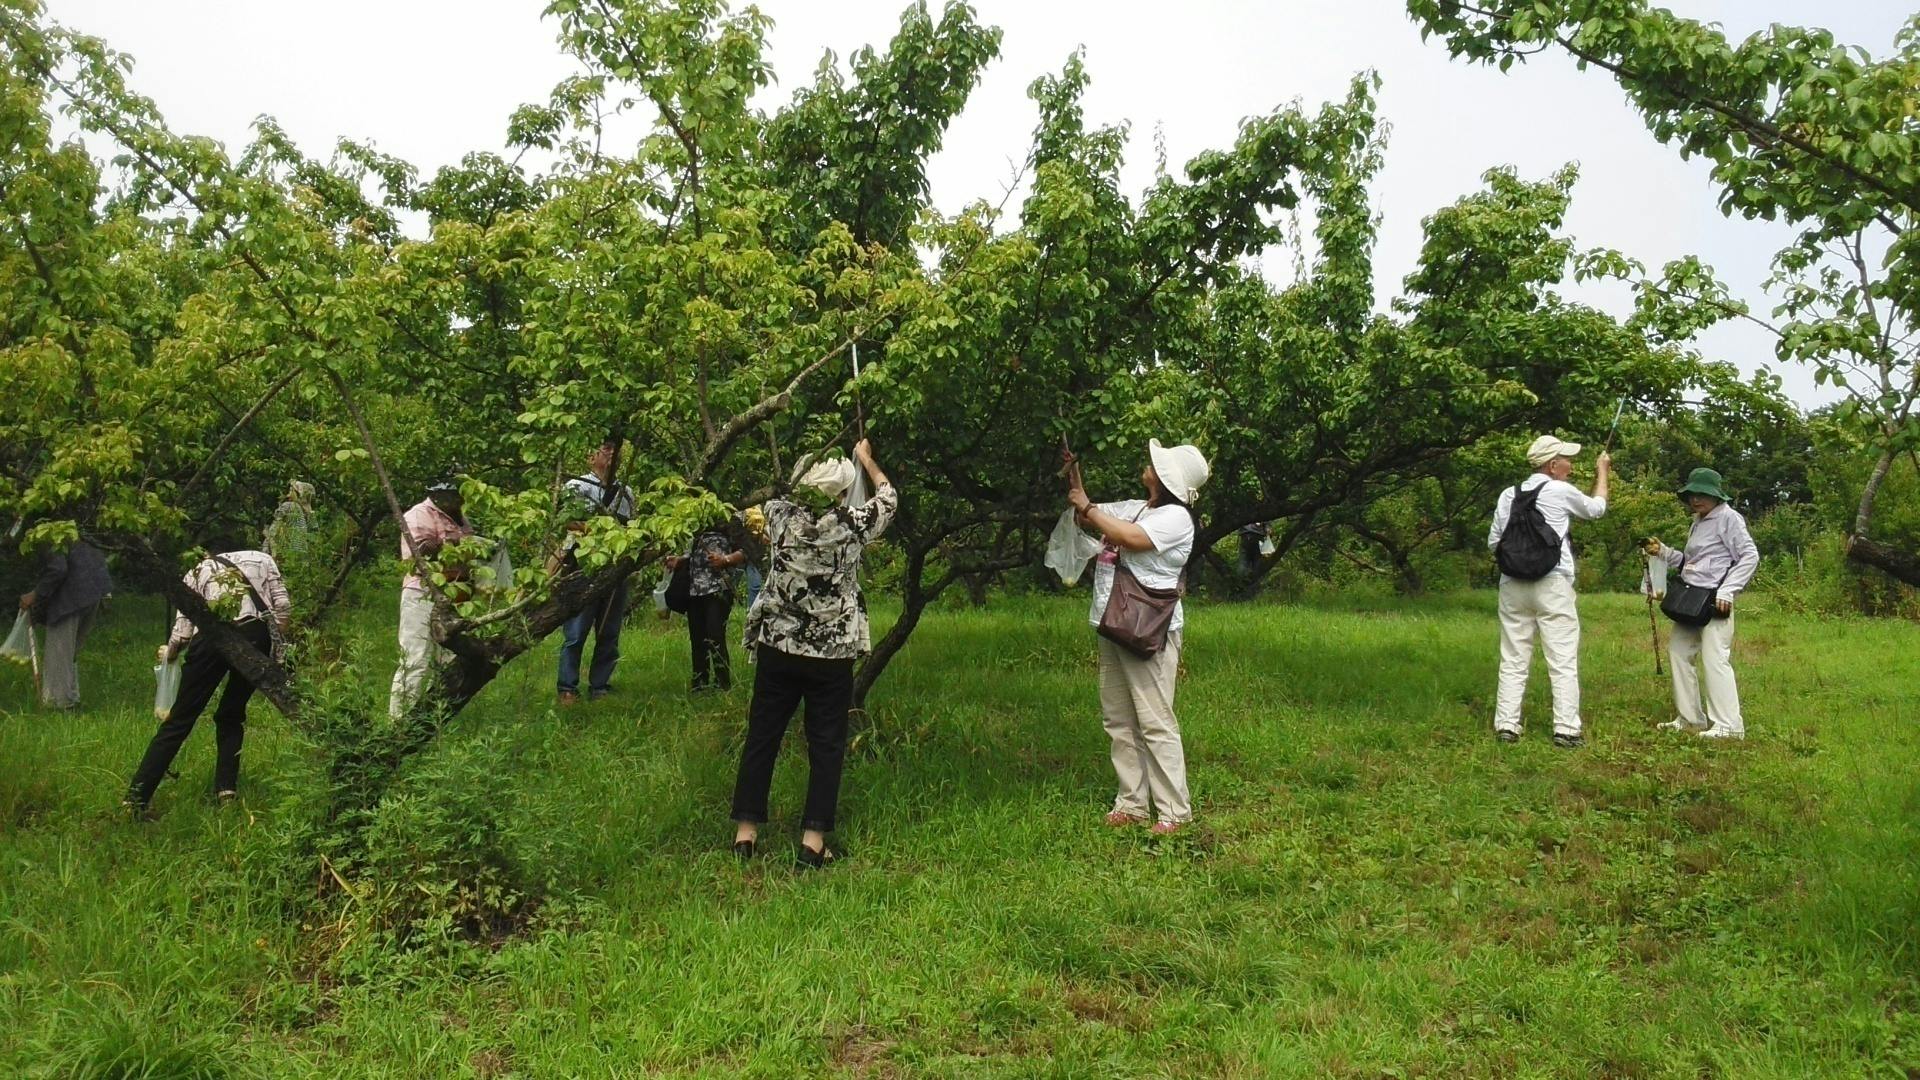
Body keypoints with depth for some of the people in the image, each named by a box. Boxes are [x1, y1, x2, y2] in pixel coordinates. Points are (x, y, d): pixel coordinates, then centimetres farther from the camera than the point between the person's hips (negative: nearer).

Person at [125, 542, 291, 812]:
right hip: (257, 634, 1)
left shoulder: (196, 572, 23)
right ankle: (227, 790, 13)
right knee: (231, 716, 21)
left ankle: (135, 799, 7)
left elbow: (183, 628, 12)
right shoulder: (261, 558, 25)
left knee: (179, 720, 8)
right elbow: (283, 606, 11)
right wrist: (275, 646, 21)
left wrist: (168, 652, 32)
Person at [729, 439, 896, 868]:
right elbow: (887, 499, 8)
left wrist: (814, 470, 32)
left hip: (777, 648, 3)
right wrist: (865, 459, 24)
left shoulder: (780, 516, -7)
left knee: (761, 737, 11)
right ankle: (813, 841, 6)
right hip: (832, 655, -2)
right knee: (826, 746, 6)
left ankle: (745, 832, 18)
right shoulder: (850, 526, -12)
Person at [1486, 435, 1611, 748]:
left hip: (1512, 585, 4)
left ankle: (1506, 726, 7)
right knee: (1563, 661, 2)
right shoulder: (1561, 491, -2)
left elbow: (1493, 542, 8)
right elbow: (1596, 508, 18)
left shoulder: (1509, 495, 8)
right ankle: (1566, 730, 1)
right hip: (1552, 584, -4)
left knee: (1513, 660, 8)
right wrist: (1602, 472, 31)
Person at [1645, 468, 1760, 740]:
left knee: (1715, 658, -12)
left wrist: (1727, 590, -18)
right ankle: (1690, 718, 19)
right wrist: (1663, 551, 8)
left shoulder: (1728, 518, -7)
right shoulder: (1698, 522, 19)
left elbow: (1750, 556, -12)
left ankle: (1728, 725, -9)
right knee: (1678, 651, 10)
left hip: (1714, 601, -9)